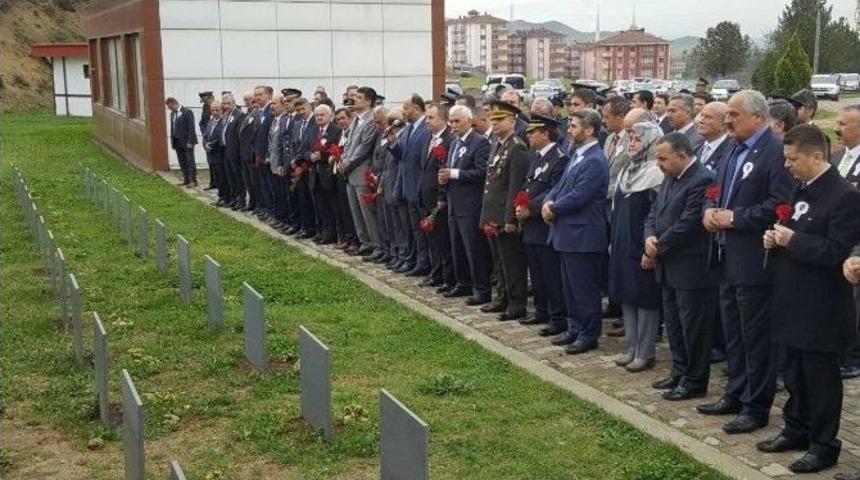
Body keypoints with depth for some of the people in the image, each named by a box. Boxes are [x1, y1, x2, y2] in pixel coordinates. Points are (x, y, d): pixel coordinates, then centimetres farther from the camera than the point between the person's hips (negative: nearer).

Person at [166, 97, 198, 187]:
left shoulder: (187, 112, -11)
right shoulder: (172, 113, 12)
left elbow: (191, 128, -14)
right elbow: (172, 128, 15)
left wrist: (189, 142, -18)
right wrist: (172, 141, 8)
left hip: (187, 142, -7)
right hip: (177, 142, 7)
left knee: (190, 161, -2)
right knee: (182, 162, 8)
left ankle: (193, 180, 1)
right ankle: (186, 180, 14)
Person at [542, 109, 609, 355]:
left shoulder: (595, 161, -18)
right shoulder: (578, 155, 13)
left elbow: (577, 197, -23)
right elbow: (560, 186, 15)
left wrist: (553, 208, -10)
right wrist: (549, 202, -4)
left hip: (583, 235, -10)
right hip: (568, 233, 10)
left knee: (585, 289, 1)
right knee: (570, 286, 18)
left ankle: (588, 336, 11)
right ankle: (574, 329, 29)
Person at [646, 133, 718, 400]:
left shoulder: (702, 180, -18)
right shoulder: (671, 178, 12)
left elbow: (687, 224, -21)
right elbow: (655, 212, 15)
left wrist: (659, 248, -11)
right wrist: (650, 237, -5)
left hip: (692, 268, -9)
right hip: (670, 267, 9)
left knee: (693, 326, 1)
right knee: (673, 322, 17)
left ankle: (695, 381, 11)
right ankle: (680, 372, 30)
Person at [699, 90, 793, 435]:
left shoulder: (776, 152, -16)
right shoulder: (736, 150, 13)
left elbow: (778, 206, -23)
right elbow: (719, 190, 22)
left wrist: (733, 218, -20)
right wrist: (710, 210, 1)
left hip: (754, 262, -9)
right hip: (728, 258, 9)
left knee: (756, 338, 2)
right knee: (733, 334, 18)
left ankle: (756, 407, 12)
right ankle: (735, 395, 31)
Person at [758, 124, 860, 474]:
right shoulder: (801, 189, 10)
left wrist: (792, 241, -21)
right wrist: (777, 239, 1)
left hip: (820, 308, -8)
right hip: (793, 301, 9)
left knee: (820, 376, 3)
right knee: (794, 372, 18)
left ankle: (824, 445, 14)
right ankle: (796, 429, 32)